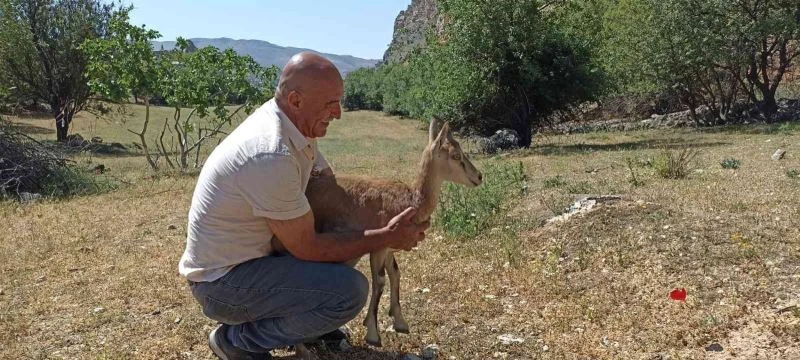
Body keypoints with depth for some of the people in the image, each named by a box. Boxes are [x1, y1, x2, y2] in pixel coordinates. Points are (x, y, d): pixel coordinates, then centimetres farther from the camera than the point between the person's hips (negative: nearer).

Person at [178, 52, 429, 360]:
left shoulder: (292, 121, -3)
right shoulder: (272, 156, -31)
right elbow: (308, 249, -23)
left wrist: (391, 224, -9)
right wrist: (387, 237, -16)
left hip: (252, 253, 9)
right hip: (222, 282, -9)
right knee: (350, 291, -22)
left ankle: (306, 320, 18)